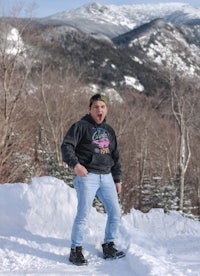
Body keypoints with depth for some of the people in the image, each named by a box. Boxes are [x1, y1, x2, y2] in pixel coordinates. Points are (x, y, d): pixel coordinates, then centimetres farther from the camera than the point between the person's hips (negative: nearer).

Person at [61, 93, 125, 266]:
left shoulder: (109, 130, 18)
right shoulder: (81, 126, -2)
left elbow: (115, 156, 22)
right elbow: (66, 146, -12)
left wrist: (117, 179, 17)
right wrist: (75, 164, -27)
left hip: (106, 177, 6)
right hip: (87, 176, -6)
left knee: (115, 213, 5)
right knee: (83, 215, -9)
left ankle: (109, 247, 19)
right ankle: (76, 251, 4)